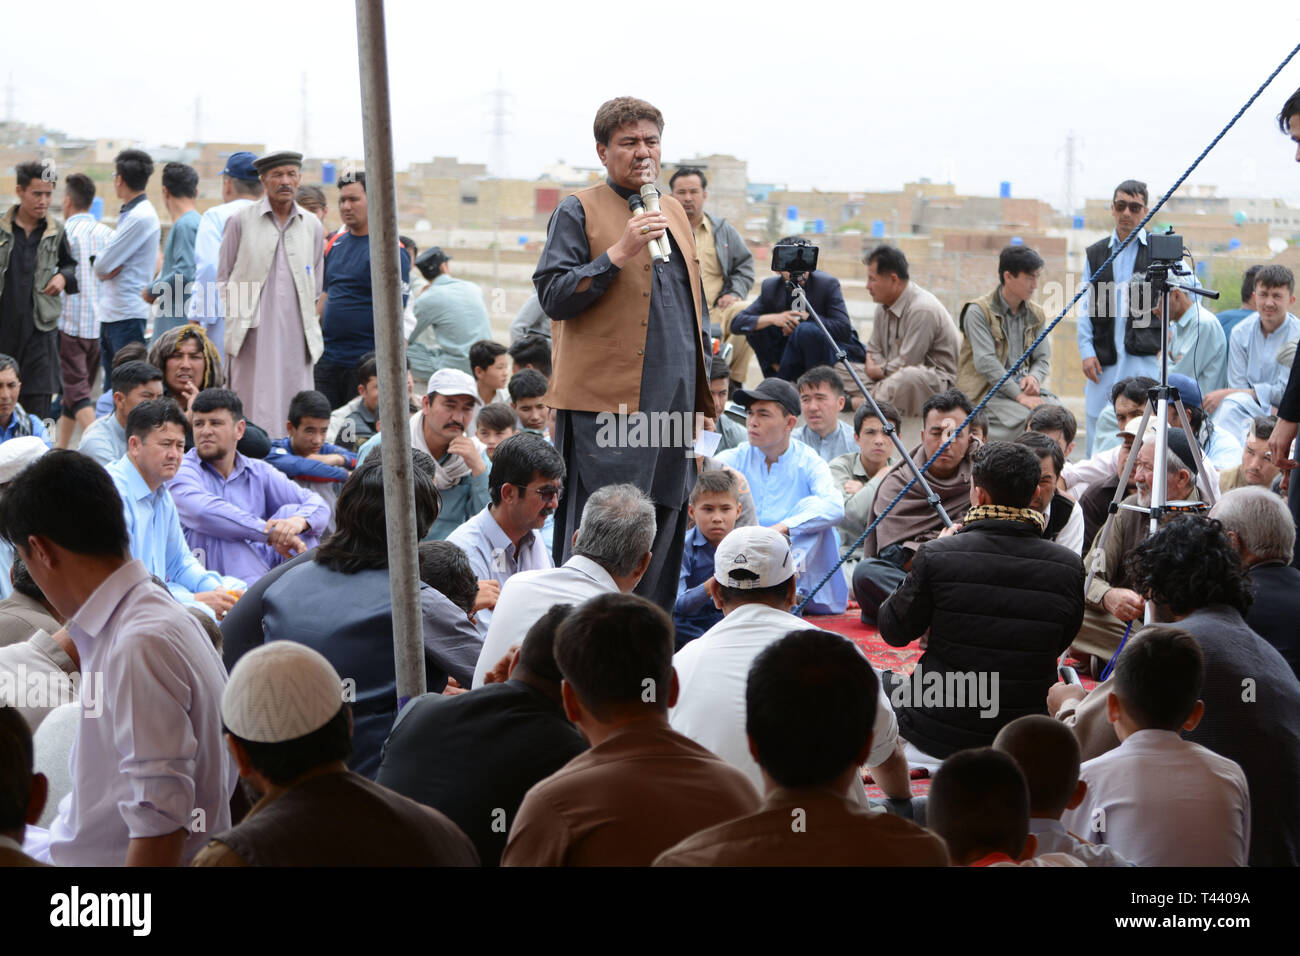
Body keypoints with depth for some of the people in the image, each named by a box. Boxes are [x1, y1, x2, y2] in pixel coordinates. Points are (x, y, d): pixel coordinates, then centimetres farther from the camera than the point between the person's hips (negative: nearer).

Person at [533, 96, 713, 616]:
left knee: (664, 525, 9)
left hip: (672, 399, 7)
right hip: (605, 401, -7)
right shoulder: (578, 211, -1)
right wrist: (617, 253, -19)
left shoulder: (674, 211, 19)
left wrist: (703, 387, 20)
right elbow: (552, 295, -10)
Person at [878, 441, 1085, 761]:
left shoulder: (936, 555, -18)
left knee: (883, 683, 28)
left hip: (941, 733, -3)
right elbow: (1060, 644, 7)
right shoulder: (1069, 567, -11)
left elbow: (894, 632, -2)